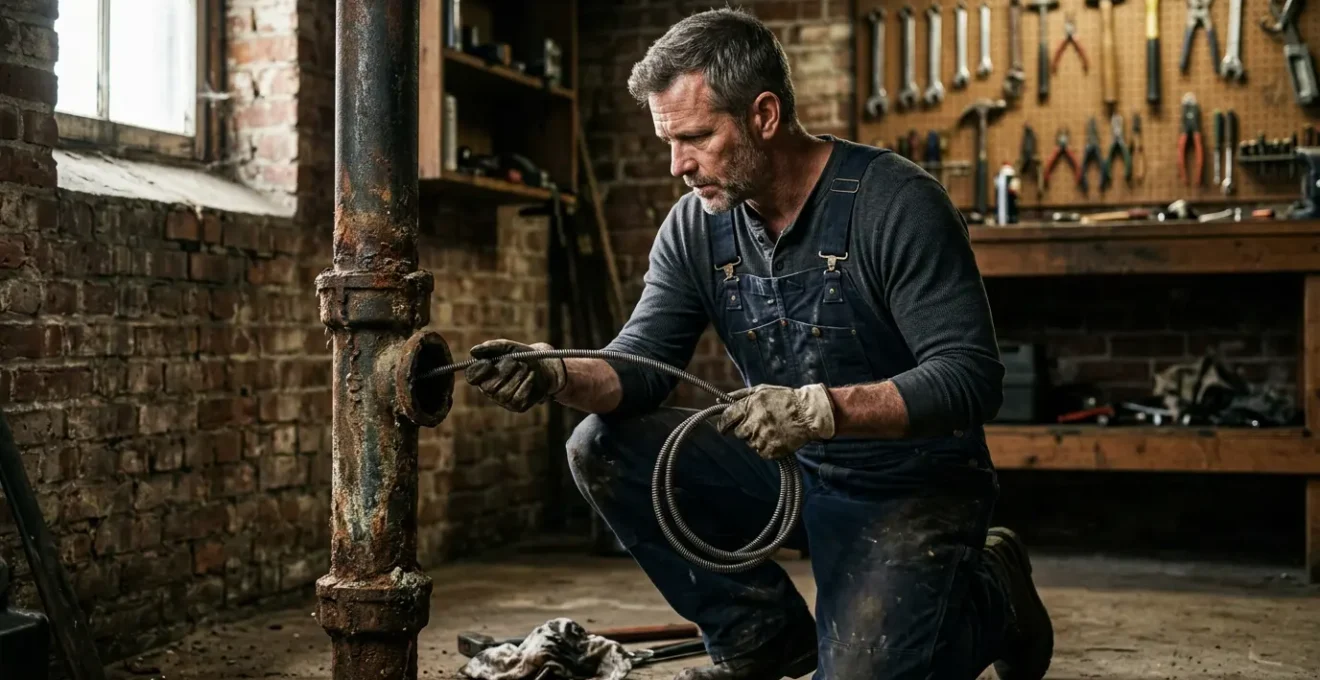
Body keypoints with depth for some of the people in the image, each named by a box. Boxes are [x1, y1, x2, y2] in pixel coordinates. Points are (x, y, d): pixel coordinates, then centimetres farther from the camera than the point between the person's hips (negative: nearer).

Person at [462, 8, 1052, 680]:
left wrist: (821, 410, -37)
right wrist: (558, 376, -27)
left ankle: (989, 596, 12)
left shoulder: (895, 202, -20)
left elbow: (970, 377, -24)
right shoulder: (696, 226, -2)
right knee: (602, 448, -8)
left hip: (909, 489, -5)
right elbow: (642, 366, -5)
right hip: (787, 471, 6)